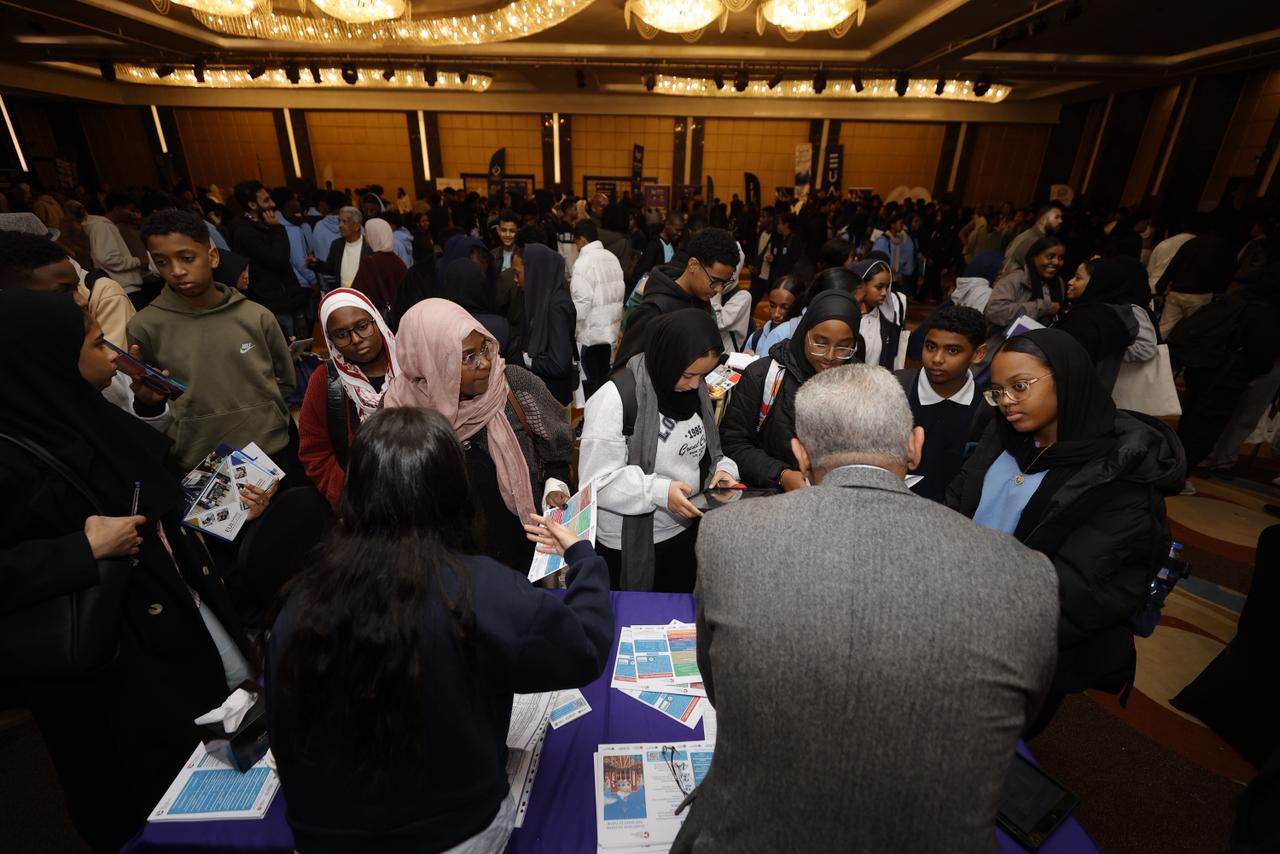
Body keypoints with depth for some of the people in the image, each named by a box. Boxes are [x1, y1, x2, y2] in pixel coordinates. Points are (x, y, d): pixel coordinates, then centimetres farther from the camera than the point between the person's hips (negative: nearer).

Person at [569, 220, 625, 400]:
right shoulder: (612, 258, 6)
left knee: (591, 381, 3)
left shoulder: (583, 262, -16)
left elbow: (582, 302, -21)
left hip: (591, 332, -7)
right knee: (604, 378, 16)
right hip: (610, 328, 7)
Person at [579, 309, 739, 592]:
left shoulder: (694, 389, -1)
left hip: (685, 531, 6)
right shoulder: (615, 399, -23)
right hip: (630, 543, -6)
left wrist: (722, 468, -8)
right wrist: (659, 491, -31)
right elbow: (596, 481, -22)